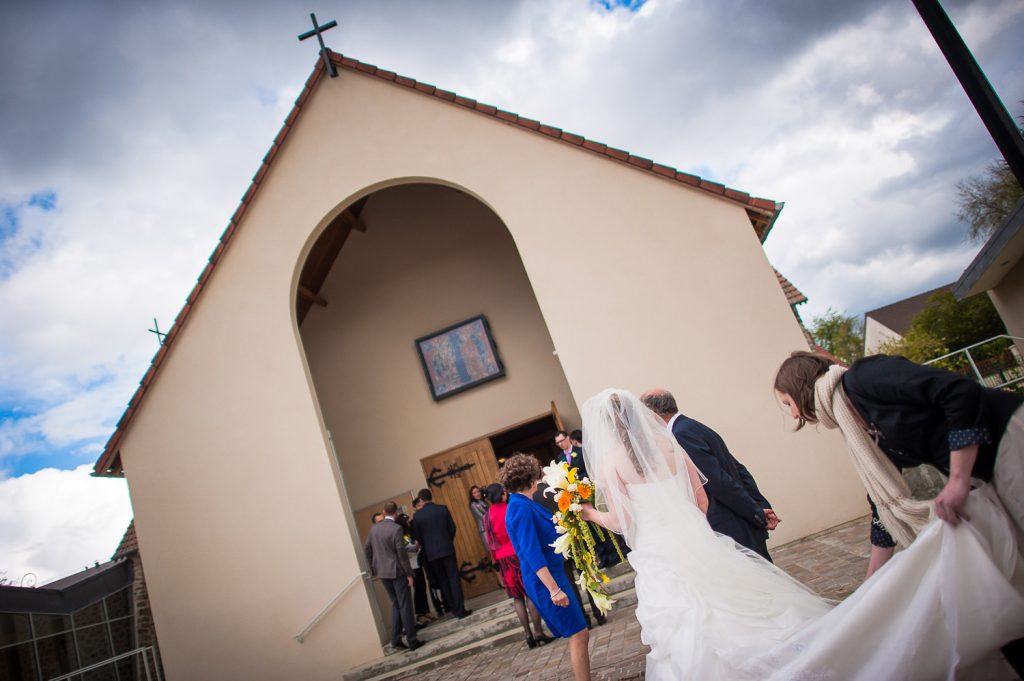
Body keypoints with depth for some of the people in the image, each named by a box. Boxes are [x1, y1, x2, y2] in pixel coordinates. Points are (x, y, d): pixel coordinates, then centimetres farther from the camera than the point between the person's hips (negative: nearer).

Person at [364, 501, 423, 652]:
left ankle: (395, 639, 17)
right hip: (397, 571, -6)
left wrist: (373, 568, 21)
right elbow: (401, 552, -17)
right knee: (405, 605, 2)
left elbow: (367, 549, 10)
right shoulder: (396, 528, -16)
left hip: (382, 572, 6)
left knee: (396, 604, 18)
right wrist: (409, 573, -11)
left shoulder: (373, 528, 4)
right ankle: (412, 640, 7)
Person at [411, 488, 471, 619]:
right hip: (447, 548, 0)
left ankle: (454, 609, 13)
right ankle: (460, 610, -2)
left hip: (431, 552, 0)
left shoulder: (418, 515, -5)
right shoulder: (443, 509, -2)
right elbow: (452, 528, 1)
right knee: (453, 578, 3)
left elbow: (416, 536, -2)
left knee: (442, 581, 11)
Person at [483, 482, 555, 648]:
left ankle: (529, 635, 10)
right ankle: (539, 633, -1)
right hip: (519, 555, -5)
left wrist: (496, 561, 16)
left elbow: (490, 542, 9)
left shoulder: (488, 516, 6)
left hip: (502, 559, 5)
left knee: (517, 597, 9)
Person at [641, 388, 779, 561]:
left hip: (731, 532, -9)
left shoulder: (681, 435, -17)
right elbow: (740, 470, 12)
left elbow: (719, 482, -20)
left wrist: (758, 513, -11)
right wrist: (762, 507, 5)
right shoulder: (694, 428, 13)